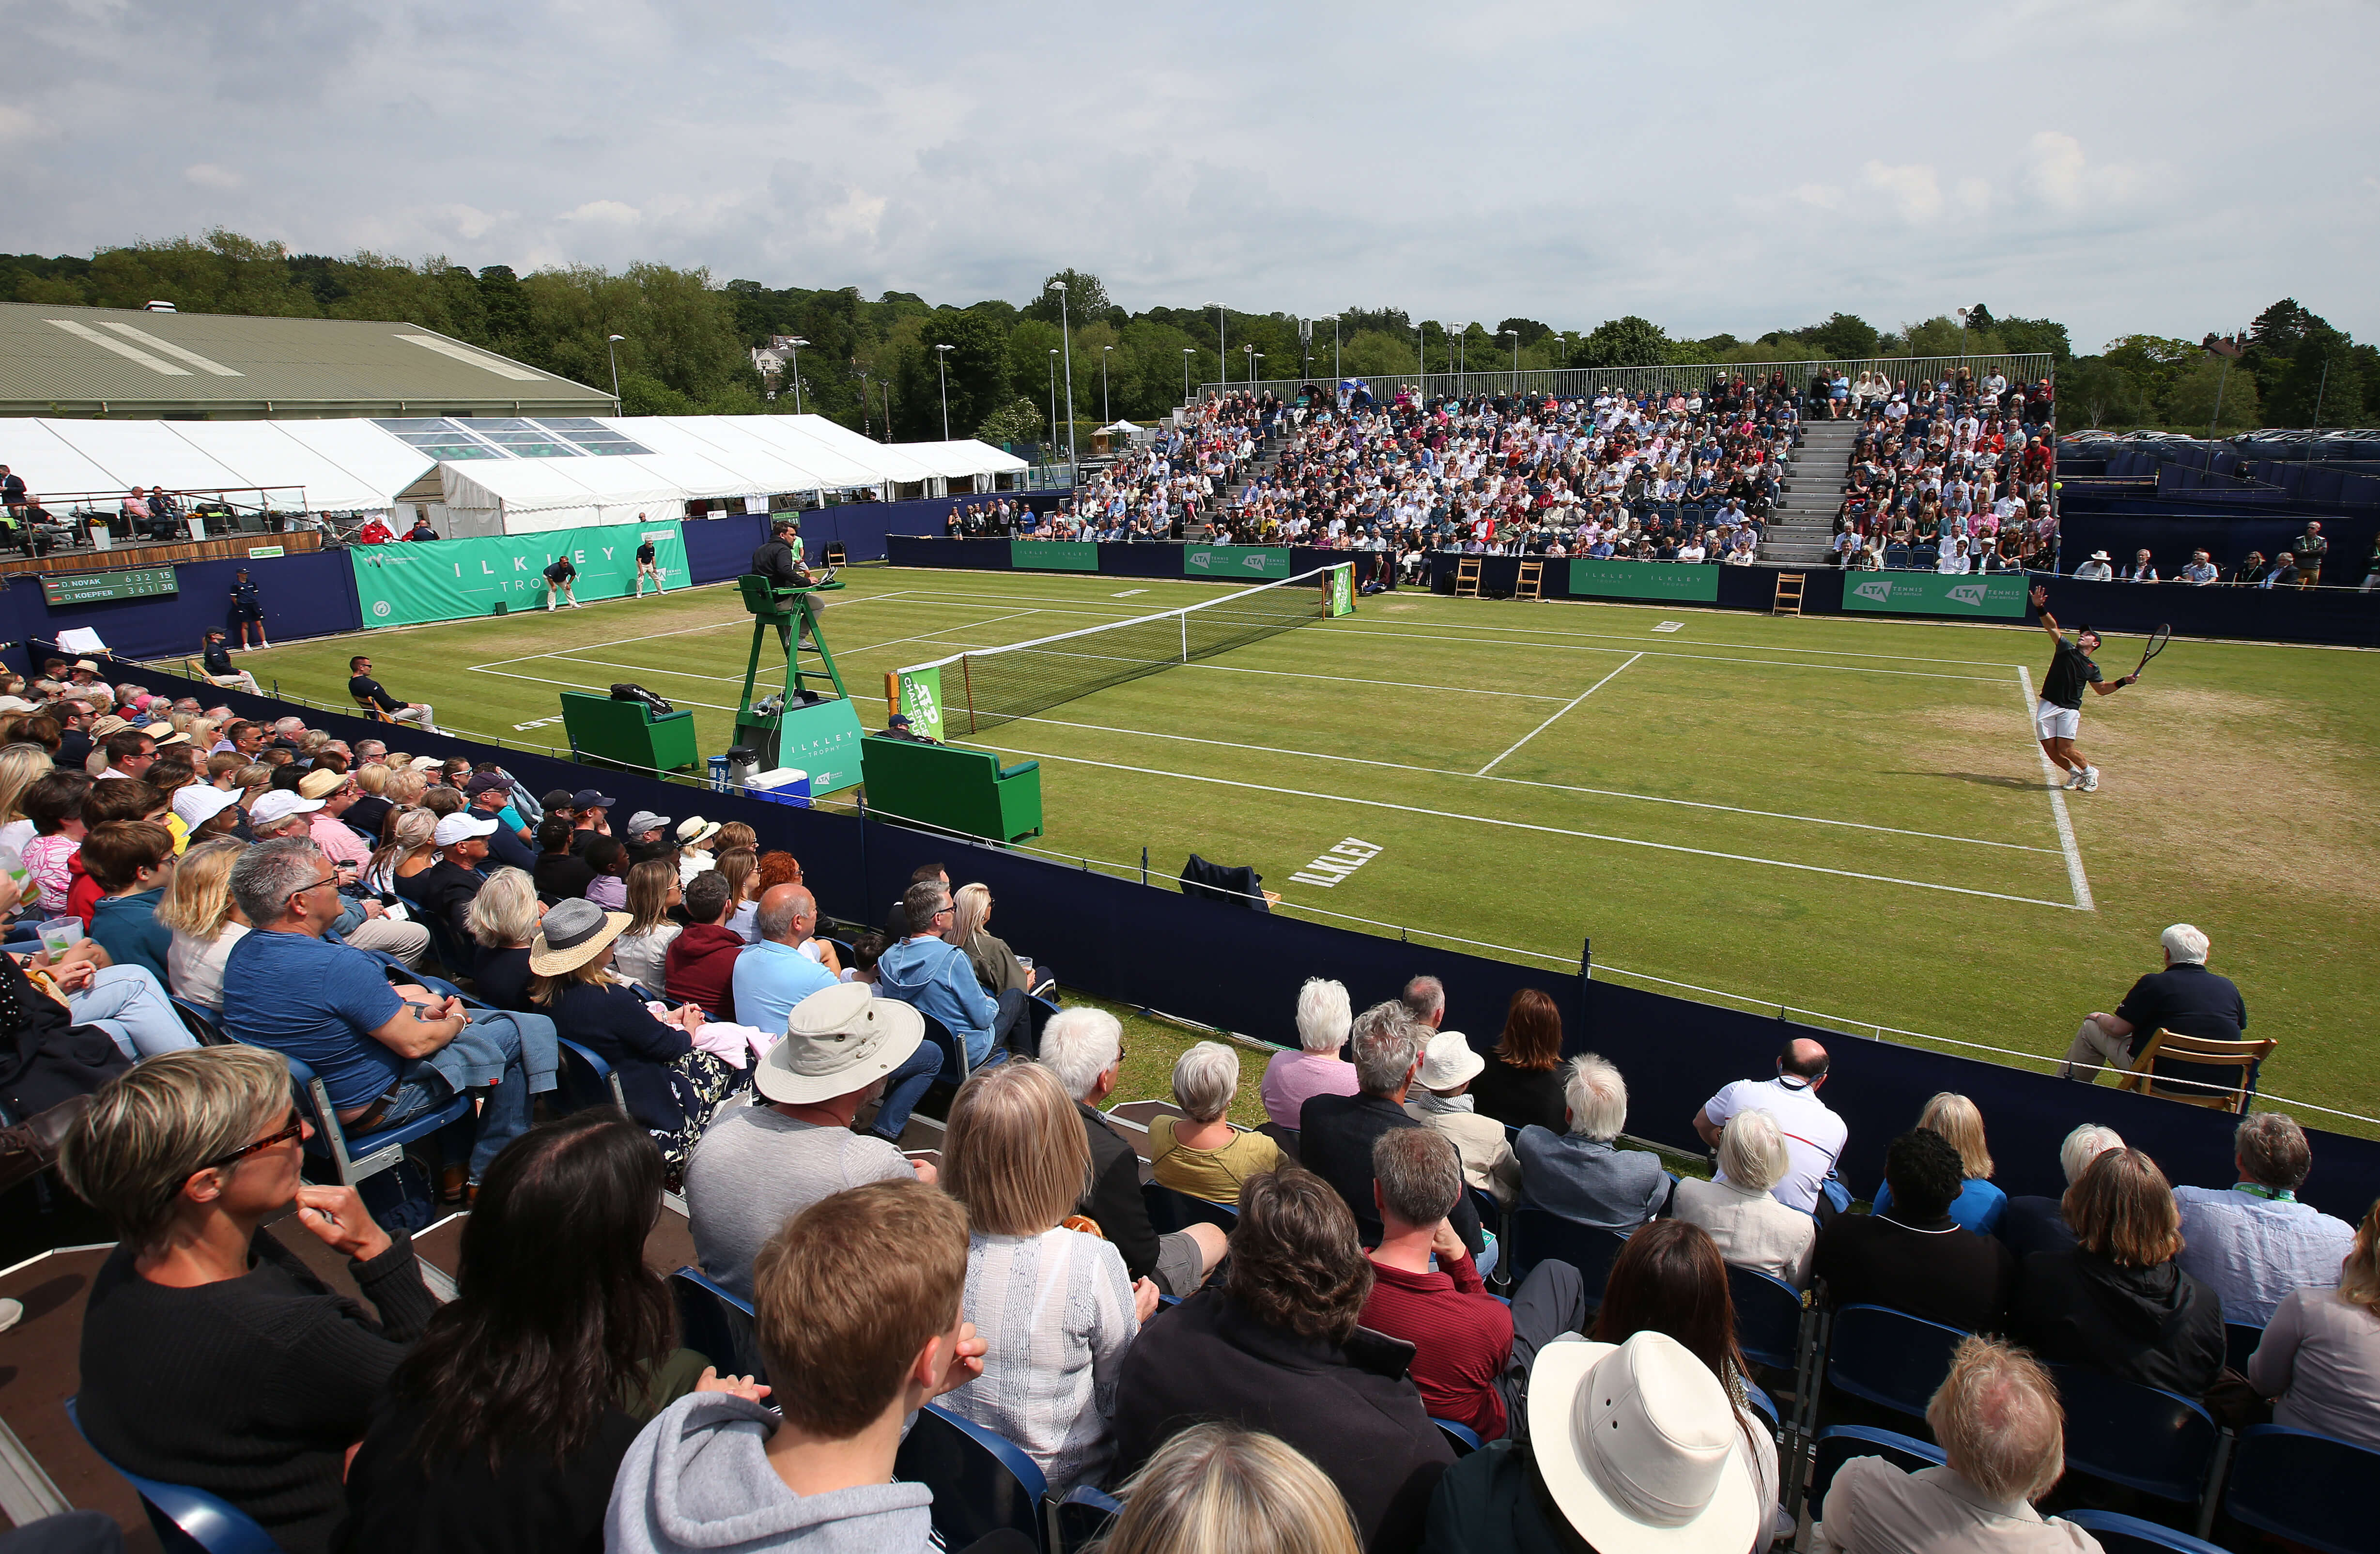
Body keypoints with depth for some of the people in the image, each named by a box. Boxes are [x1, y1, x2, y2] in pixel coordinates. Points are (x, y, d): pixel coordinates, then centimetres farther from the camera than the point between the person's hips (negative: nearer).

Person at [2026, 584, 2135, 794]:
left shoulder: (2092, 668, 10)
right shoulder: (2066, 649, 8)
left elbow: (2102, 689, 22)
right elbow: (2052, 626, -4)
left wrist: (2123, 681, 6)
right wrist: (2040, 608, -18)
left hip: (2070, 709, -1)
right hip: (2047, 705, 1)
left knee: (2065, 749, -12)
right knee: (2050, 748, -4)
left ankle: (2089, 772, 16)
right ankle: (2074, 773, 22)